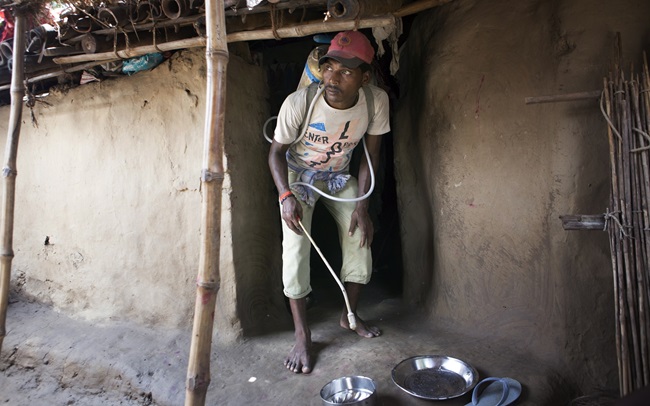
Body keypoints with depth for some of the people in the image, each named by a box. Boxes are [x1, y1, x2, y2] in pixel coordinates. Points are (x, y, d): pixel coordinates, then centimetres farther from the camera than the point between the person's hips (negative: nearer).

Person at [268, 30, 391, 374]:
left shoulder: (376, 101, -23)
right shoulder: (298, 103, -31)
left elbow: (370, 155, -9)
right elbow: (277, 152, -15)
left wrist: (361, 205, -13)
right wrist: (286, 197, -29)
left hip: (340, 176, 3)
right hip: (298, 175, -3)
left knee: (360, 236, -1)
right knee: (295, 246, -14)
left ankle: (350, 314, 24)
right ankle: (302, 335, 3)